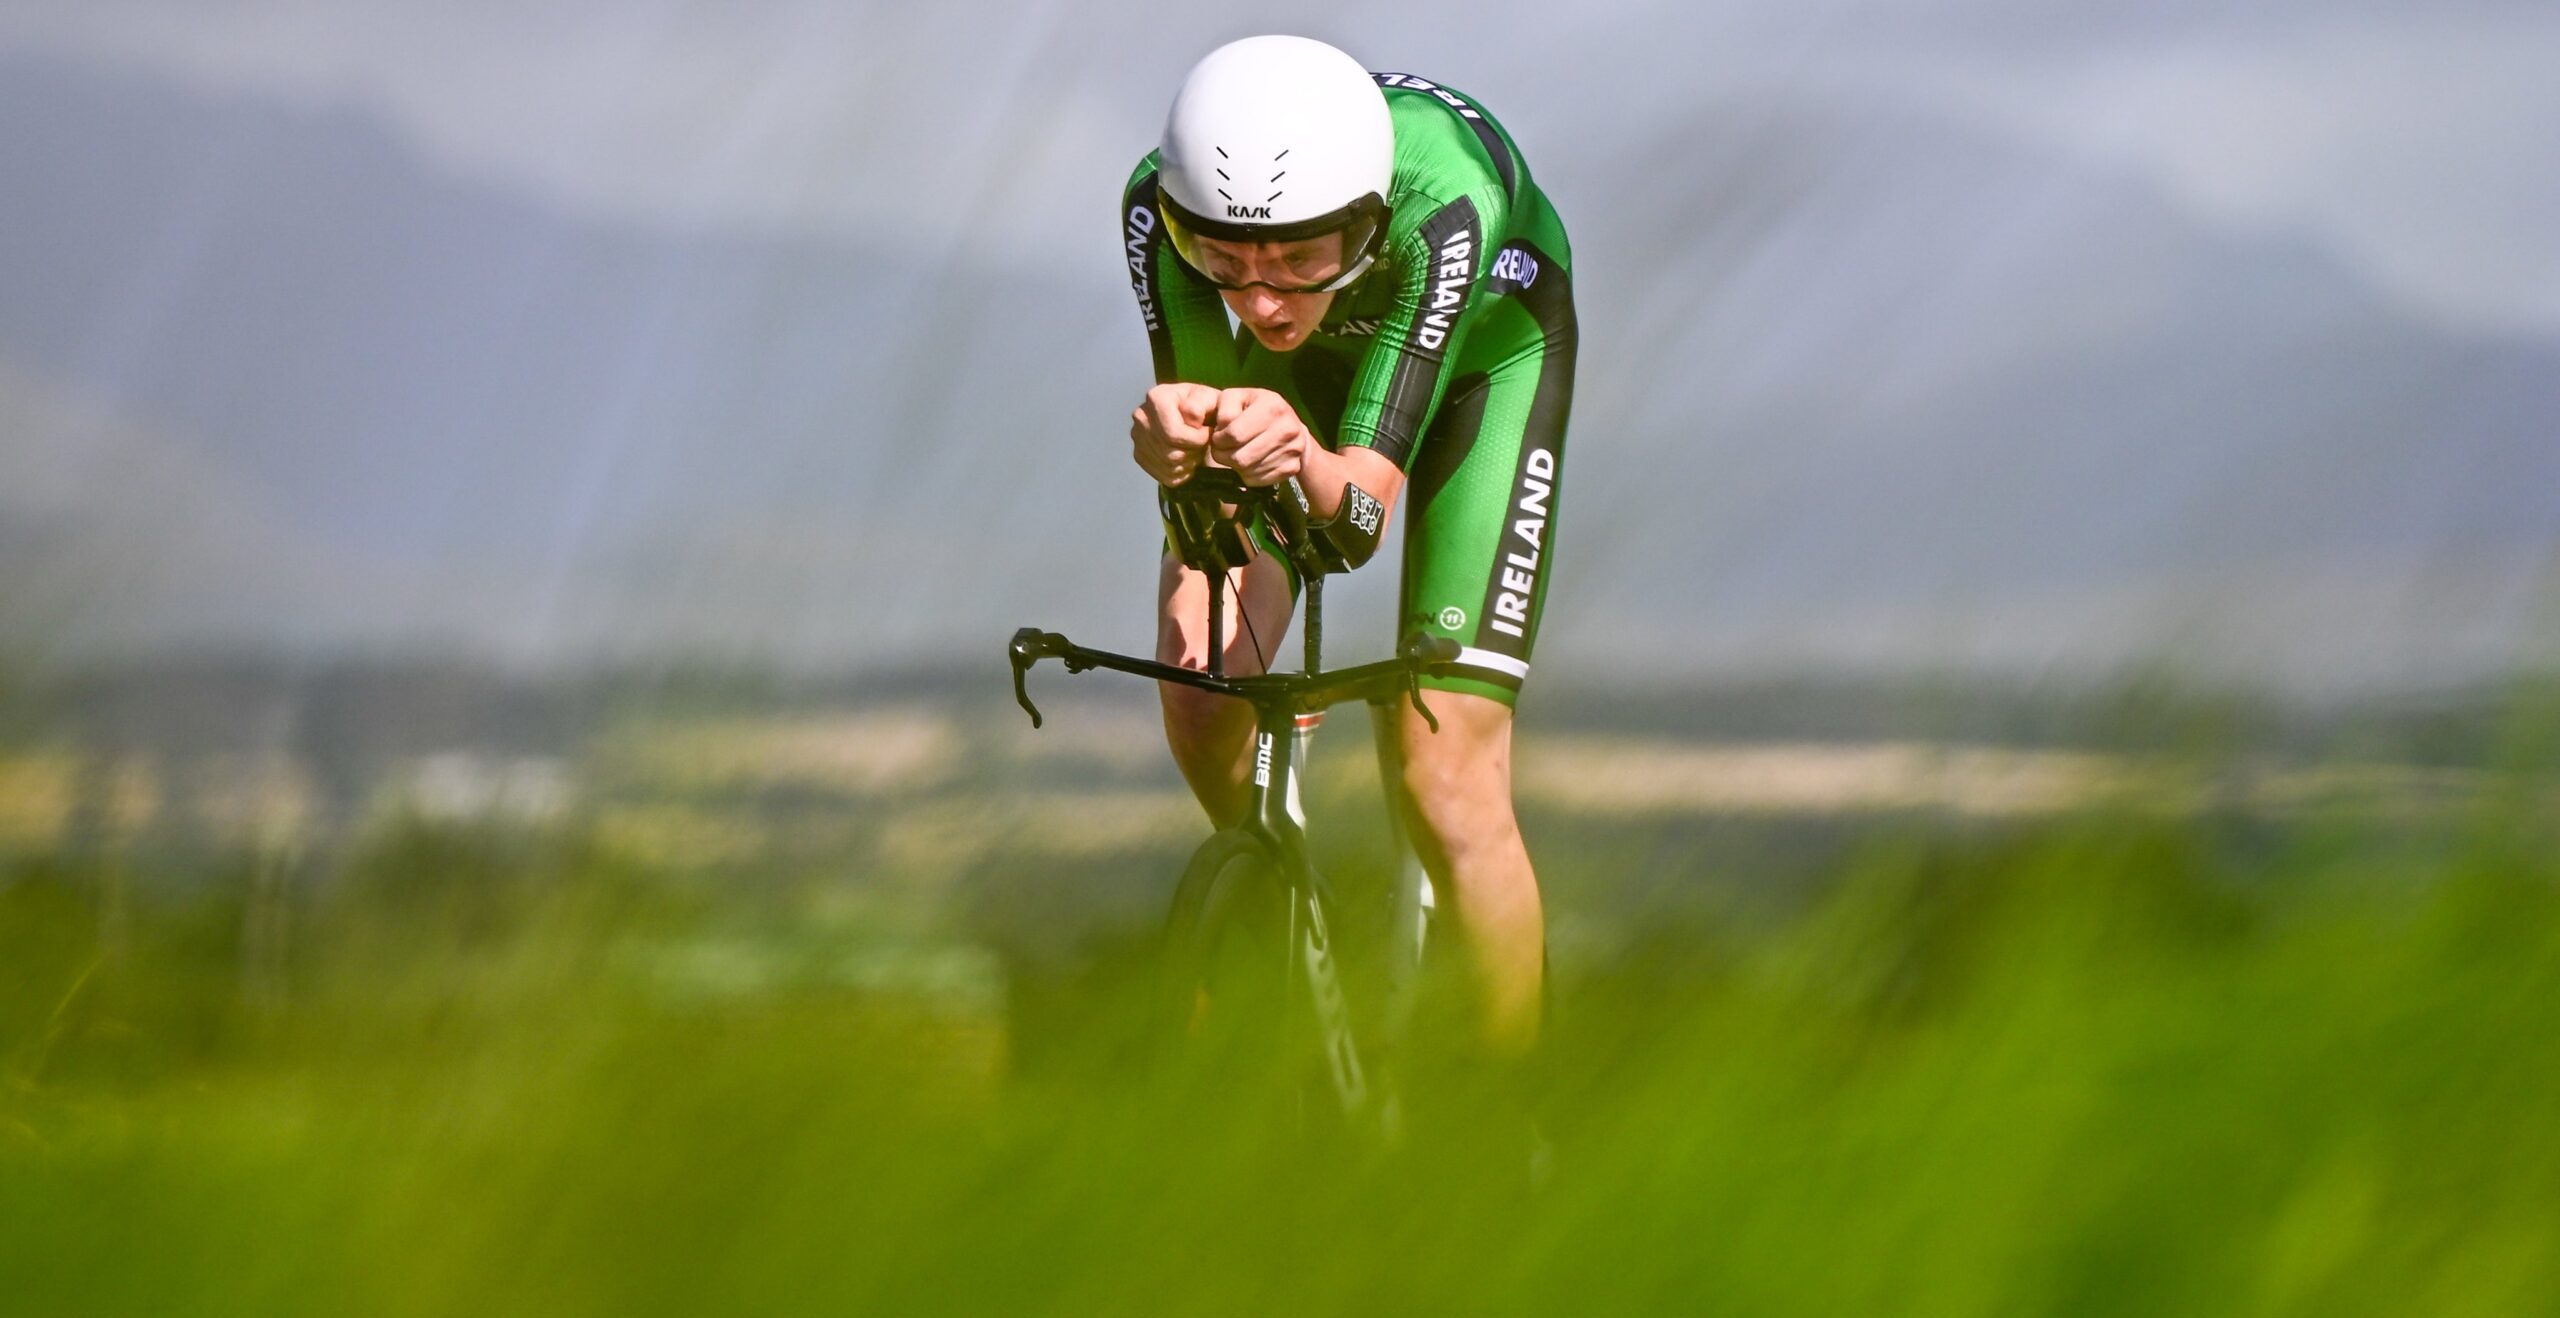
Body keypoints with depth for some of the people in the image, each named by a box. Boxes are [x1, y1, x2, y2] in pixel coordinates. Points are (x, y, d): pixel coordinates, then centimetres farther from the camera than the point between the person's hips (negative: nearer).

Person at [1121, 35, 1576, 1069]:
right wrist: (1174, 440, -53)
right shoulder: (1162, 202, -35)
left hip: (1482, 355, -3)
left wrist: (1305, 462, -64)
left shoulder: (1441, 204, -43)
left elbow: (1367, 503, -42)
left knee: (1442, 780, -14)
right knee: (1202, 688, -15)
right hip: (1312, 361, 3)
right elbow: (1205, 449, -30)